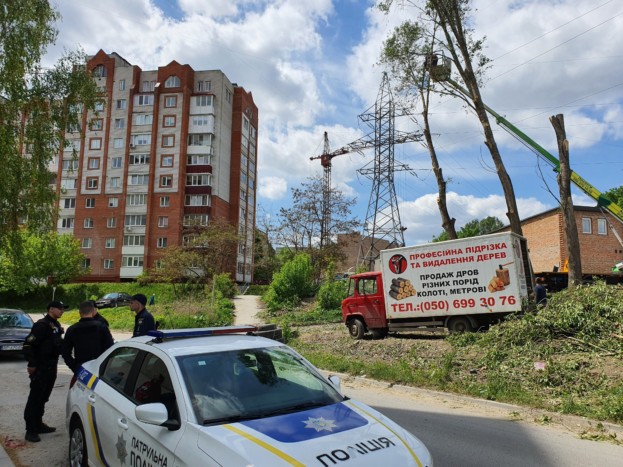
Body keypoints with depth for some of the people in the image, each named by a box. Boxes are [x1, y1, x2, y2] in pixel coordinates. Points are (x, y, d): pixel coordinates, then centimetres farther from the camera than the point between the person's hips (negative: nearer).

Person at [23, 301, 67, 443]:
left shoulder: (56, 325, 13)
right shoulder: (42, 325, -16)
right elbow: (28, 345, -19)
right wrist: (32, 364, -19)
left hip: (51, 367, 9)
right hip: (40, 368, -9)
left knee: (43, 398, 16)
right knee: (35, 398, -3)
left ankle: (38, 425, 26)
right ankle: (30, 430, 3)